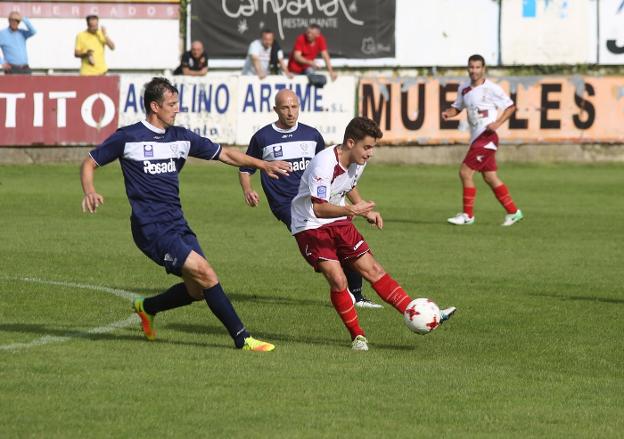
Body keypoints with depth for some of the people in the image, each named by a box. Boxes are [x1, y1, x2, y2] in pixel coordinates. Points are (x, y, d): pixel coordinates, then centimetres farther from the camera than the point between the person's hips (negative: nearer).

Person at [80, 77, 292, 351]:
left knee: (197, 290, 2)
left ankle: (146, 307, 29)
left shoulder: (180, 137, 12)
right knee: (204, 272, -19)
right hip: (150, 226, -7)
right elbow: (89, 163, 4)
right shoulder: (128, 138, -3)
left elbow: (224, 154, 18)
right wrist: (90, 192, -16)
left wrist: (263, 164, 9)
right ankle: (242, 338, -15)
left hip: (177, 223, 7)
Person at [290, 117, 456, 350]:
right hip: (311, 227, -7)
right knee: (337, 280, -20)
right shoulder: (324, 165, -28)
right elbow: (318, 209, -35)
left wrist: (366, 211, 7)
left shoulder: (357, 161, -1)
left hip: (339, 223, 7)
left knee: (373, 270, 0)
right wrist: (351, 210, -49)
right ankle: (357, 336, -5)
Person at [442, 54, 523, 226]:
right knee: (490, 177, 12)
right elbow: (458, 107, 21)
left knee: (465, 172, -11)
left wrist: (497, 123, -17)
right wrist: (448, 113, -1)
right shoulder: (464, 88, 9)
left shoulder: (491, 88, -11)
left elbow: (510, 107, -5)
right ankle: (513, 212, 20)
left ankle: (467, 215, -1)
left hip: (486, 137, -8)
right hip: (476, 137, 8)